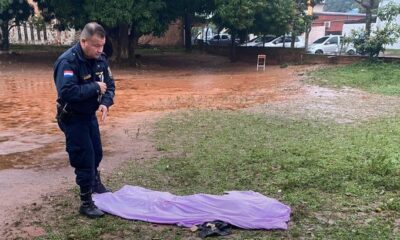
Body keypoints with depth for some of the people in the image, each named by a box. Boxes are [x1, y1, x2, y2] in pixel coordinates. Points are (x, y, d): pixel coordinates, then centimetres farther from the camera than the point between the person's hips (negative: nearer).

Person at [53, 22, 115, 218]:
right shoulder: (67, 61, -27)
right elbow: (67, 92, -38)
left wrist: (105, 102, -18)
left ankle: (95, 183, 49)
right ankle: (86, 203, 8)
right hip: (72, 118, -7)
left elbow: (109, 84, 2)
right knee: (84, 158, -4)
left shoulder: (100, 58, -4)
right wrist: (95, 87, -30)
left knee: (96, 153, 22)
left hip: (89, 115, 8)